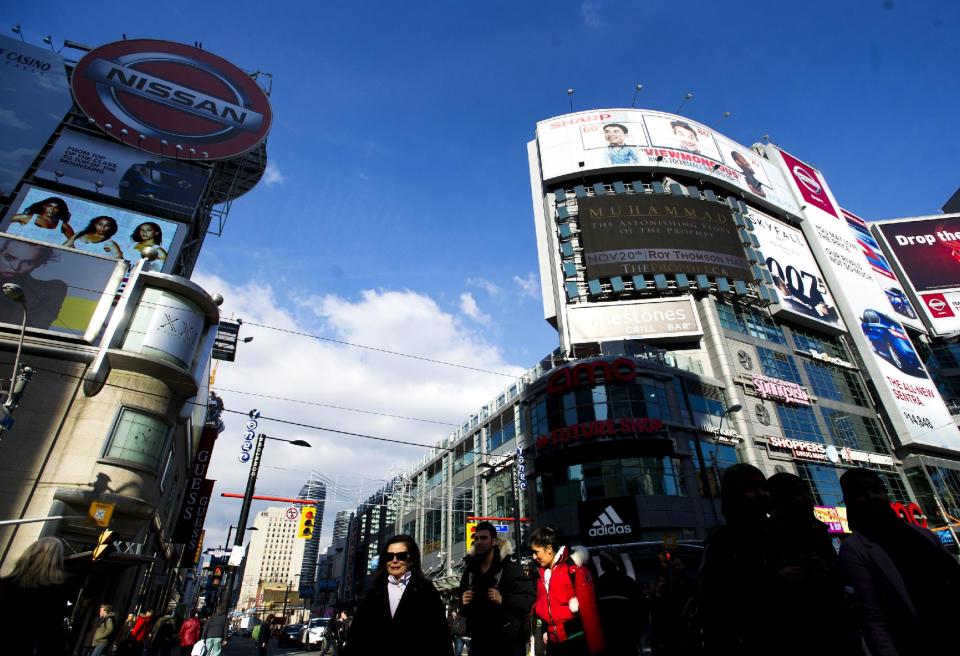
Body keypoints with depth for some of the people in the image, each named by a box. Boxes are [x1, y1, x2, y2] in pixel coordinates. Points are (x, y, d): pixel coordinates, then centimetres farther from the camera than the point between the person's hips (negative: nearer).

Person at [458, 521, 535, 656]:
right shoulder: (470, 570, 9)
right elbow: (459, 597, 18)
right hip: (478, 642, 5)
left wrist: (503, 599, -28)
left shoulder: (510, 567, -8)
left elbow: (530, 599, -15)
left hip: (507, 643, -5)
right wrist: (462, 602, -4)